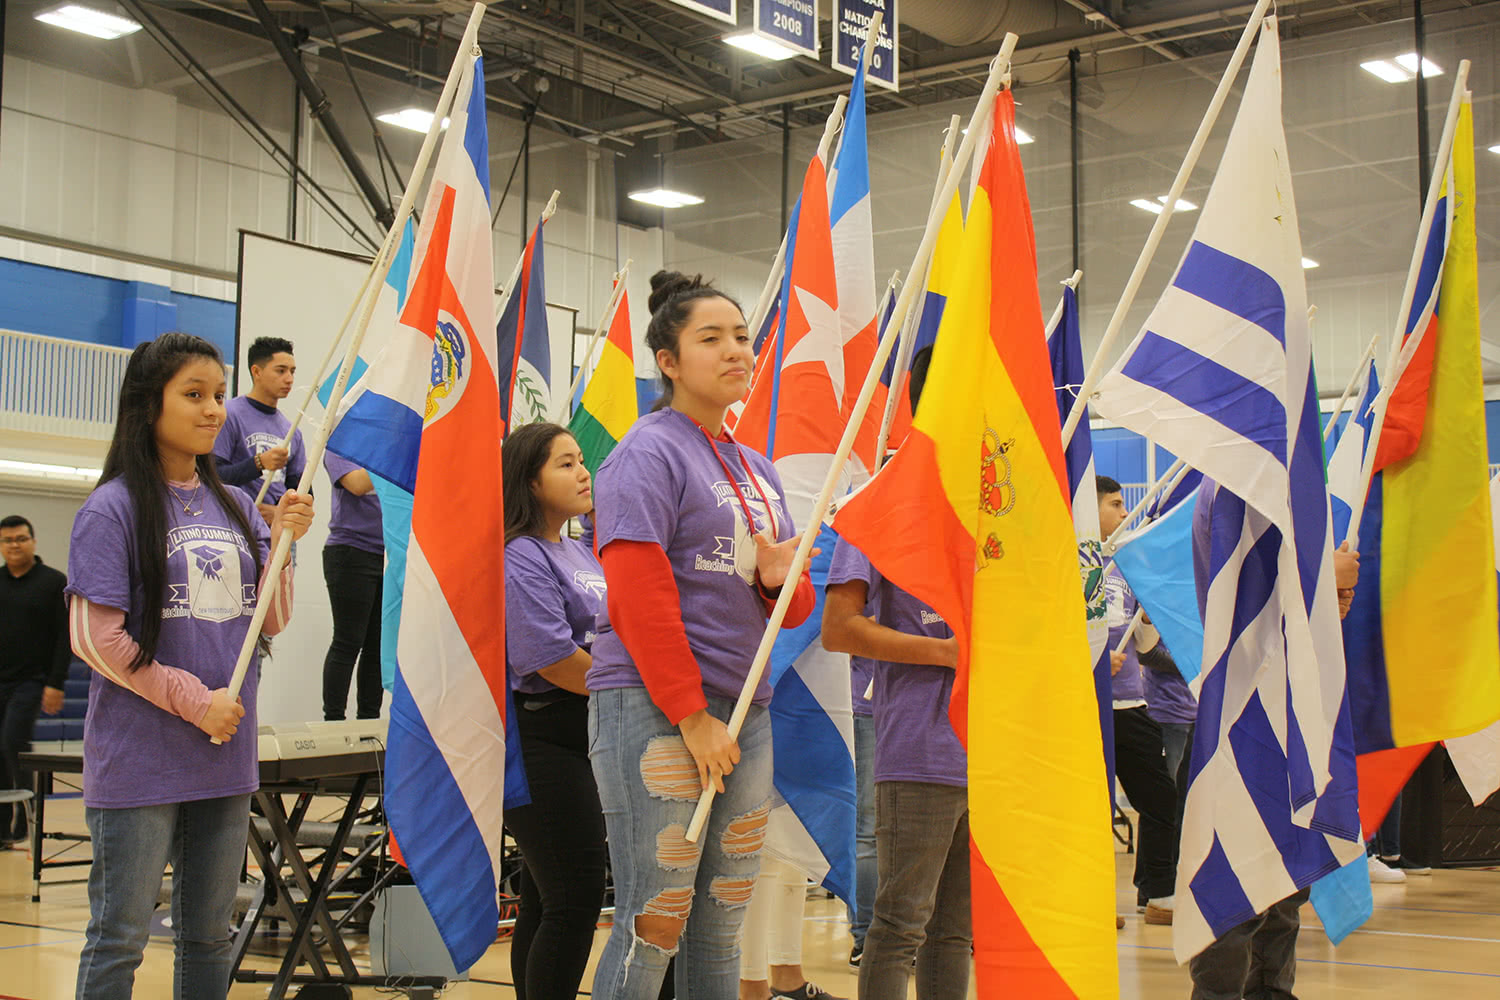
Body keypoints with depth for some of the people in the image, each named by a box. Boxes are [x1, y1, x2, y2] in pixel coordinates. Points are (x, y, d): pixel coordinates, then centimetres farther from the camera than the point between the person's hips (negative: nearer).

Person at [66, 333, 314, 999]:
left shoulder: (236, 509, 10)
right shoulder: (113, 508, -8)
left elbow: (270, 623, 10)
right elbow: (95, 637, -12)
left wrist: (282, 541, -4)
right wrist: (193, 699, -13)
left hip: (226, 759, 6)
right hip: (139, 762, -6)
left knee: (209, 936, 14)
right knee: (119, 940, 1)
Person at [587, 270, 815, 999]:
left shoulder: (757, 469, 19)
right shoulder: (649, 452, -5)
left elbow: (793, 604, 21)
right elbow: (638, 596, -14)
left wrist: (779, 579, -3)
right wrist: (692, 716, -16)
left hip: (744, 712, 8)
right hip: (652, 707, -8)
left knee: (721, 927, 10)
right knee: (653, 925, -6)